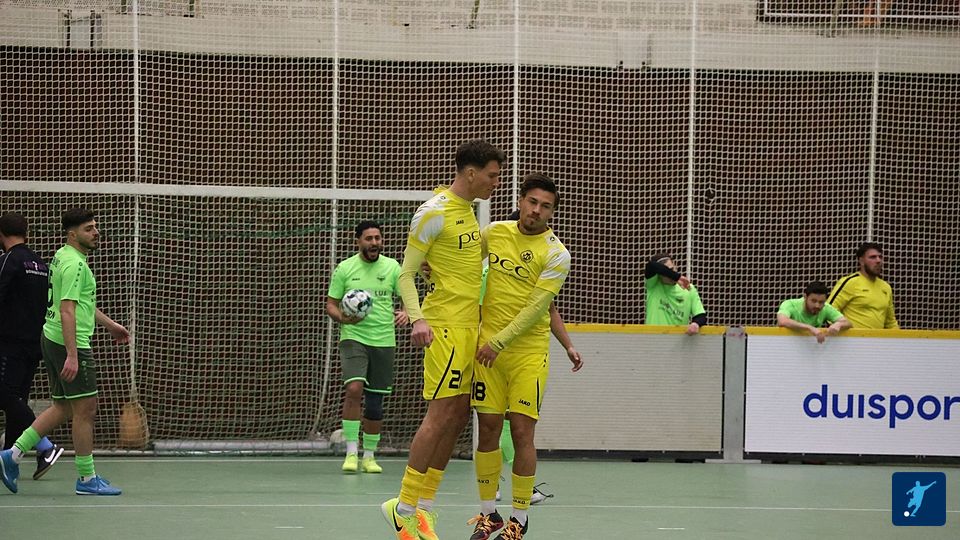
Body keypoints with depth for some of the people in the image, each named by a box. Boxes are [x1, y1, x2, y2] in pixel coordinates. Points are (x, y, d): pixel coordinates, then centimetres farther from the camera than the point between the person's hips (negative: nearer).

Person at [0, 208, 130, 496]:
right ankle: (87, 478, 3)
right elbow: (67, 310, -25)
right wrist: (72, 355, -29)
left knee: (63, 408, 15)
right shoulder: (74, 264, -17)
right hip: (69, 343, -10)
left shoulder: (64, 256, 15)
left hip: (52, 340, 10)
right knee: (85, 409, -3)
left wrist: (110, 325, 37)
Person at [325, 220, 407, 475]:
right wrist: (342, 317, -17)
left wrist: (405, 313, -14)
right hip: (353, 338, -2)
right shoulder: (344, 269, 2)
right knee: (354, 389, -22)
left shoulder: (392, 267, 5)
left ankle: (369, 456, 19)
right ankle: (351, 452, -18)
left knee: (375, 402, 6)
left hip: (384, 341, 2)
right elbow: (331, 304, 5)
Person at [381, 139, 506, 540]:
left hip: (470, 327, 9)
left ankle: (424, 505, 12)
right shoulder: (434, 213, -11)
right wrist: (417, 318, -23)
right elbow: (406, 273, -11)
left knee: (457, 417, 7)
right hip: (446, 327, -9)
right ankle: (404, 507, -4)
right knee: (440, 415, -10)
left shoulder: (468, 211, 15)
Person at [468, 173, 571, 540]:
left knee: (522, 433, -5)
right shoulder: (495, 232, 4)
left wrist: (499, 342, -19)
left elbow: (536, 308, -14)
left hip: (529, 350, -3)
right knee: (488, 429, 4)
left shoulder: (556, 254, -8)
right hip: (487, 346, 3)